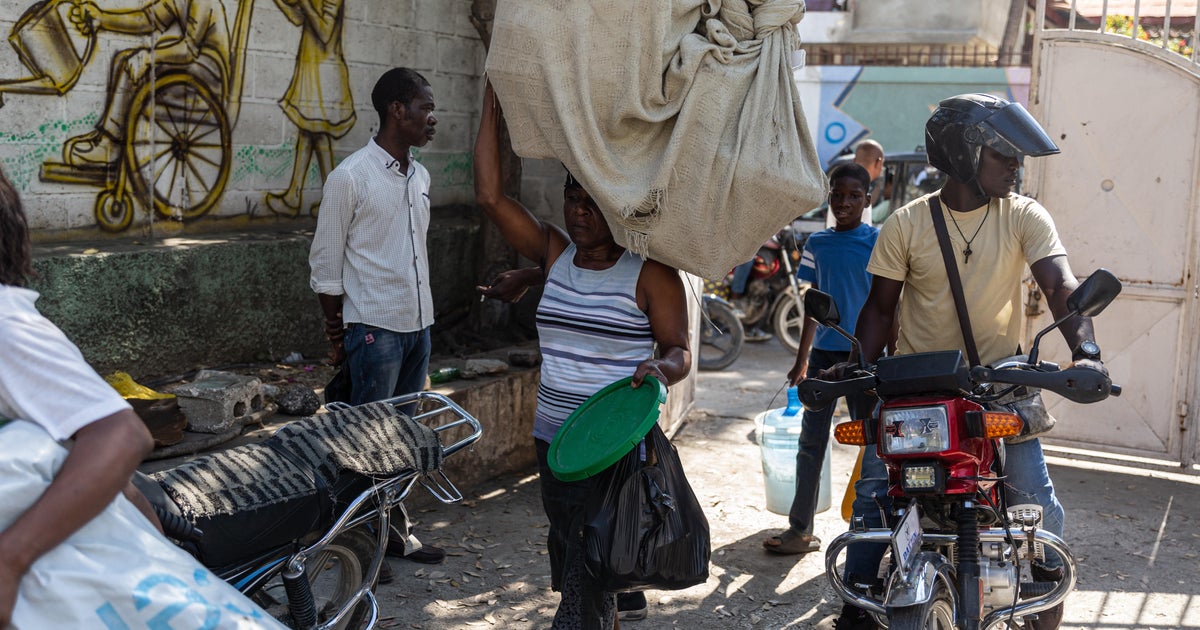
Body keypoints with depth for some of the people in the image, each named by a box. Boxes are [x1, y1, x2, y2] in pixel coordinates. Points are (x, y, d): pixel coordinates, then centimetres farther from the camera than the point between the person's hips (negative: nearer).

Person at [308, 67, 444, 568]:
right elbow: (325, 263, -7)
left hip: (419, 324, 7)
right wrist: (337, 333, -4)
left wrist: (421, 313, 18)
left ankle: (396, 528, 23)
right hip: (374, 327, -7)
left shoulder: (420, 176, 11)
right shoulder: (350, 177, -11)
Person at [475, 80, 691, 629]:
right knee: (566, 554, 17)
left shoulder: (651, 274, -5)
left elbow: (679, 351, -3)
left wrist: (660, 369, -28)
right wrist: (492, 103, -5)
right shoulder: (554, 252, 6)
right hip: (553, 439, 6)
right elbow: (490, 197, -2)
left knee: (589, 574, -8)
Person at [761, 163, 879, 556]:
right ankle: (800, 529, 10)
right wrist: (801, 360, 14)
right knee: (811, 442, 4)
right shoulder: (817, 244, 8)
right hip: (824, 354, 4)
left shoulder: (878, 241, -3)